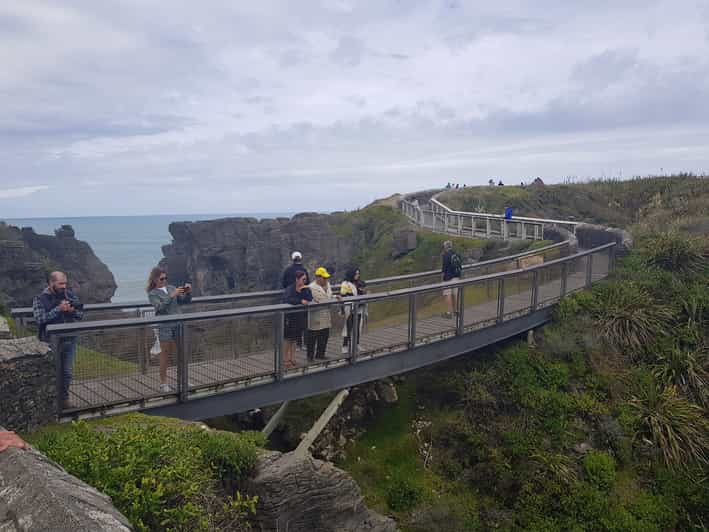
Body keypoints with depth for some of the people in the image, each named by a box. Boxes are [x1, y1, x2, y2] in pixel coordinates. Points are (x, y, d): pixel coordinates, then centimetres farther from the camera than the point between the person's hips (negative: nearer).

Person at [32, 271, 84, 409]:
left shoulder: (70, 295, 5)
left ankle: (64, 397, 27)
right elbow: (40, 319, -18)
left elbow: (81, 314, 6)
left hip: (69, 341, 4)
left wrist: (72, 310, -15)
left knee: (68, 373, 11)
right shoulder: (40, 299, -6)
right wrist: (58, 309, -24)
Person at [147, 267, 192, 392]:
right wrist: (172, 295, -24)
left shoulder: (171, 288, 10)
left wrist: (188, 292, -7)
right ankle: (163, 383, 13)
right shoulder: (153, 293, -2)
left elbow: (185, 301, 12)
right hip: (164, 326, -4)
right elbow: (160, 307, -18)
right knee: (165, 354, 3)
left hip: (177, 324, 4)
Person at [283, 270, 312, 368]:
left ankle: (292, 359, 23)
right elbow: (287, 300, -31)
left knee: (294, 339, 14)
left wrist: (305, 290, -18)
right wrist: (301, 301, -35)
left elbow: (310, 300, -7)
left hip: (301, 317, 5)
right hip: (290, 317, -5)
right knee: (288, 339, 4)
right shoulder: (289, 289, -13)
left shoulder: (305, 289, 4)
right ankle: (285, 360, 14)